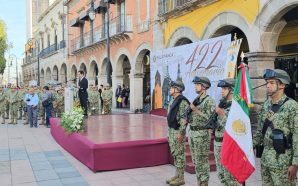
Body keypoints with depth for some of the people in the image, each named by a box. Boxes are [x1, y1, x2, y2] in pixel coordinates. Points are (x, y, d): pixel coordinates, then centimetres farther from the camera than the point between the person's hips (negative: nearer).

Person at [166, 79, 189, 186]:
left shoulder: (183, 102, -15)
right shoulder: (172, 101, 14)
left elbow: (184, 119, -20)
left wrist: (180, 132, -22)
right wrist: (168, 133, 19)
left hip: (178, 131, -9)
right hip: (171, 131, 9)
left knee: (179, 154, -2)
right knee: (174, 154, 14)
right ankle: (177, 175, 23)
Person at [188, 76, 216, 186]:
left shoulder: (209, 101, -11)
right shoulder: (195, 99, 13)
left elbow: (210, 118, -19)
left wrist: (196, 110, -22)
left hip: (202, 134, -8)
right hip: (192, 132, 8)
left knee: (202, 161, -2)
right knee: (195, 161, 14)